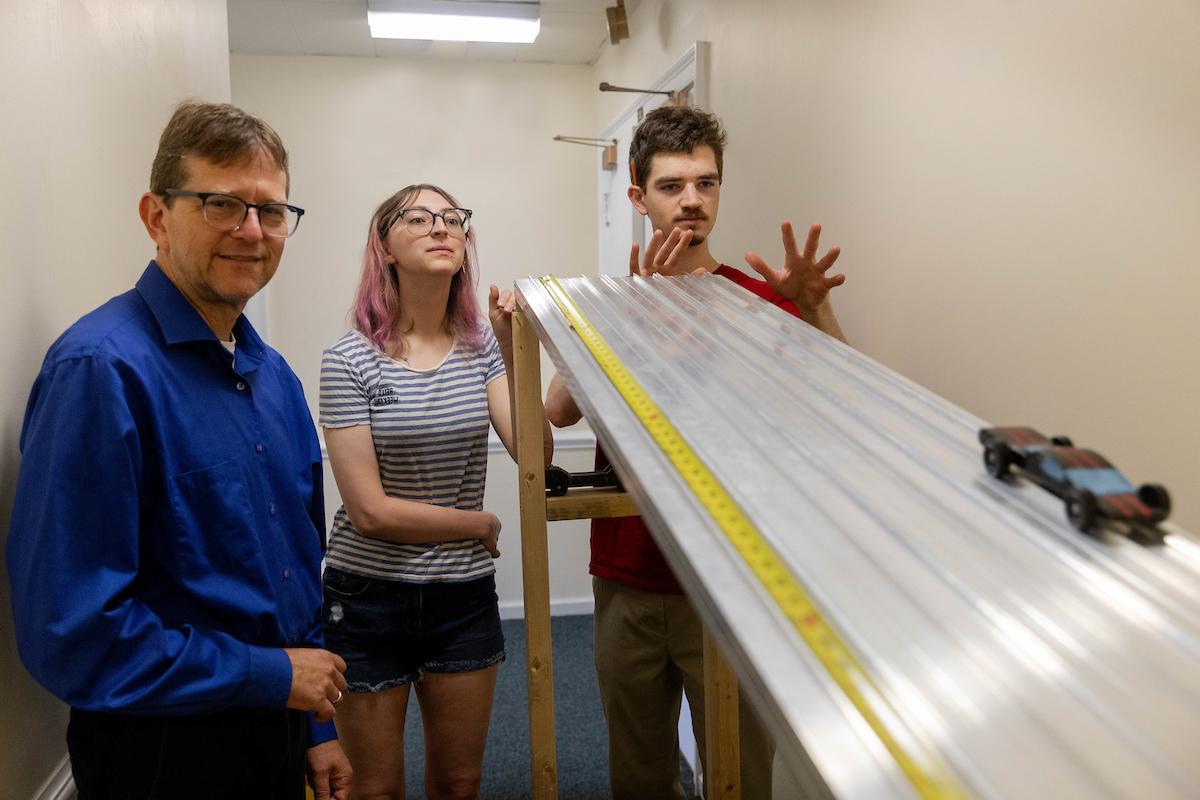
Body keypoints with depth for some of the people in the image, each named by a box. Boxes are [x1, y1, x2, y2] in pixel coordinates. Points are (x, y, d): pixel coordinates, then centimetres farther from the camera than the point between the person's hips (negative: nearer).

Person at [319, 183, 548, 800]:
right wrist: (482, 525, -7)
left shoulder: (482, 350, -1)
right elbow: (369, 509, -17)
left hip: (465, 595, 4)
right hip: (367, 596, -3)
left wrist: (516, 354, -22)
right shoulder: (349, 362, -13)